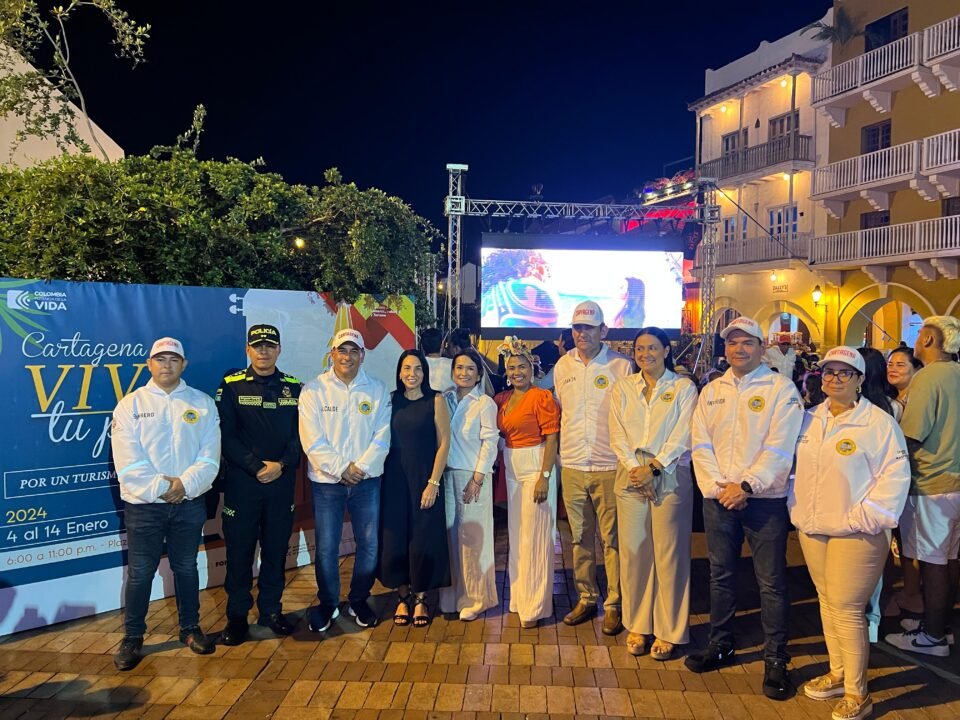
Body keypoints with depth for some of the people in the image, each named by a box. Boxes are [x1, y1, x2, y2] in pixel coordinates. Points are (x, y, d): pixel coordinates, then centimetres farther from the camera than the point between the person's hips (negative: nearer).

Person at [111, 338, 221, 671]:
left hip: (189, 502, 1)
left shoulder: (203, 403, 3)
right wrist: (160, 487, -16)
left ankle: (190, 628, 28)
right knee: (140, 572, 6)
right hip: (144, 503, -1)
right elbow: (128, 463, -8)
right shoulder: (130, 405, 0)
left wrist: (185, 484, -16)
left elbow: (209, 458, -3)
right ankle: (132, 637, 22)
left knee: (186, 567, 13)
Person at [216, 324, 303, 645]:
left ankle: (271, 609, 25)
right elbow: (226, 435, -6)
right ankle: (237, 615, 19)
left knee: (276, 548, 10)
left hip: (282, 480, 2)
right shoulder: (231, 386, -1)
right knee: (239, 549, 5)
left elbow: (300, 434, 3)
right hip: (241, 480, -2)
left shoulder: (294, 388, 6)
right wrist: (256, 467, -13)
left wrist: (280, 465, -12)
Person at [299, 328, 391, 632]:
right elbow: (312, 441, -9)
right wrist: (341, 469, -14)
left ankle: (359, 601, 28)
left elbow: (382, 437, -2)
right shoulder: (314, 389, -3)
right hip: (327, 481, -1)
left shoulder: (377, 390, 3)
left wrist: (360, 467, -14)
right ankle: (328, 603, 25)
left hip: (367, 480, 2)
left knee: (369, 544, 8)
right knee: (326, 547, 5)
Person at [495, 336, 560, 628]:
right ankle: (520, 597, 28)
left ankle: (535, 606, 10)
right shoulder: (502, 399, 9)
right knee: (516, 535, 14)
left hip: (536, 470, -6)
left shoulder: (542, 397, -9)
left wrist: (544, 477, -18)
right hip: (511, 471, 7)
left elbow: (552, 440, -13)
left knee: (534, 537, -2)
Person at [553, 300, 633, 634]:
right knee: (580, 537, 14)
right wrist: (563, 447, 13)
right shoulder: (563, 365, 8)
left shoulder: (621, 366, -4)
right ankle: (586, 599, 28)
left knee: (612, 538, 4)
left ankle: (614, 604, 18)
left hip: (609, 466, -4)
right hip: (572, 465, 4)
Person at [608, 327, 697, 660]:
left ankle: (667, 631, 14)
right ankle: (637, 625, 20)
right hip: (631, 478, 3)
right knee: (633, 552, 5)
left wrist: (654, 467, -14)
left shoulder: (683, 387, 2)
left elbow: (682, 436, -6)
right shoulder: (622, 388, 10)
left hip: (669, 479, -2)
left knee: (669, 554, 1)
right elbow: (617, 435, 4)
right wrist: (635, 467, -10)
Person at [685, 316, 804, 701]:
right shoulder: (711, 391, 10)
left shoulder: (781, 388, -4)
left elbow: (779, 448, -11)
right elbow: (700, 443, 4)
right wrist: (717, 486, -8)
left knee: (771, 581, 3)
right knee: (721, 575, 14)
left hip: (765, 498, -4)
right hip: (718, 498, 4)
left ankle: (776, 659, 18)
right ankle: (720, 645, 29)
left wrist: (746, 485, -15)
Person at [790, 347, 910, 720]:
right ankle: (837, 673, 31)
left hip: (855, 533, -6)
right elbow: (797, 467, 17)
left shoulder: (879, 422, -10)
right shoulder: (811, 419, 10)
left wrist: (866, 518, -15)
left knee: (846, 608, -3)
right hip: (812, 529, 6)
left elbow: (895, 475, -12)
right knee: (827, 601, 15)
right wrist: (796, 508, 10)